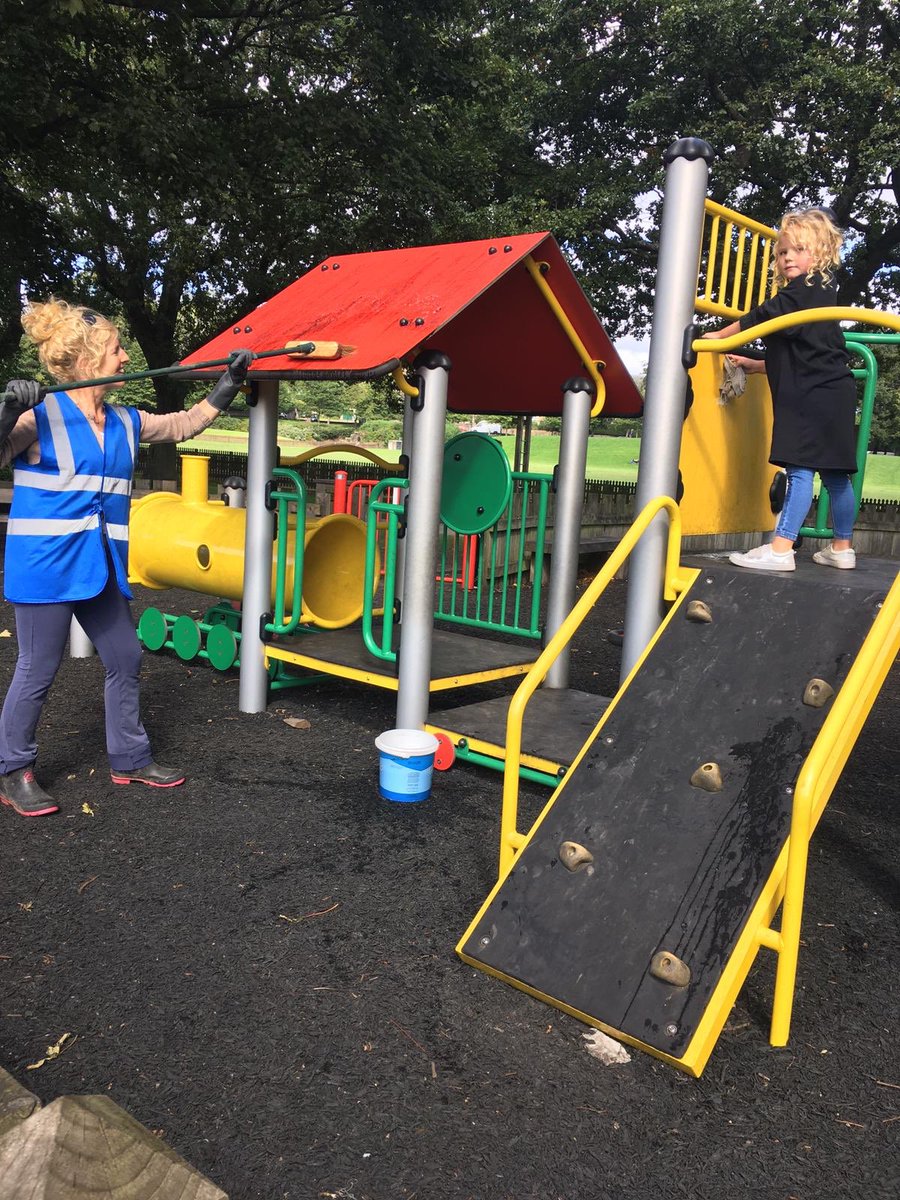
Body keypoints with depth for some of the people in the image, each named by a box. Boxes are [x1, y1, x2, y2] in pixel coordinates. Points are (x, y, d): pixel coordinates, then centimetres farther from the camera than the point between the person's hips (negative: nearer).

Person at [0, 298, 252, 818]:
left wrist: (230, 382, 16)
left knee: (126, 658, 11)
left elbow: (184, 424, 20)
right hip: (46, 563, -7)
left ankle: (129, 758, 28)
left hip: (101, 565, 7)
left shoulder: (125, 423, 9)